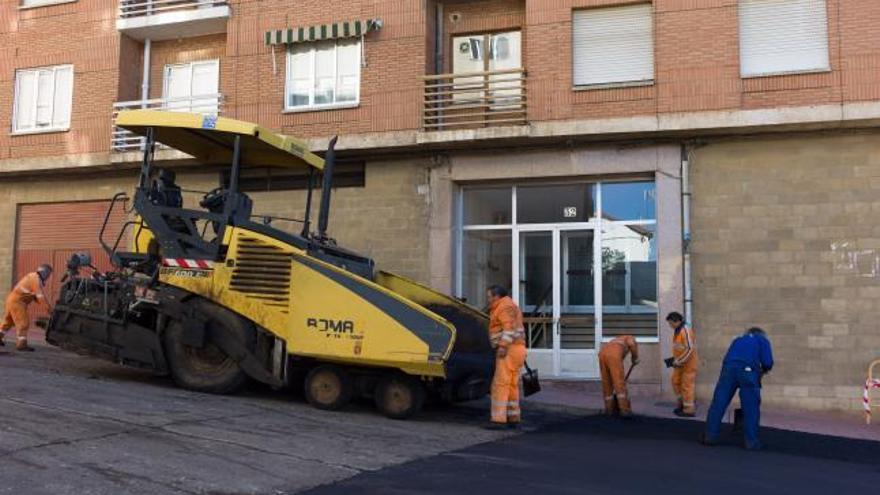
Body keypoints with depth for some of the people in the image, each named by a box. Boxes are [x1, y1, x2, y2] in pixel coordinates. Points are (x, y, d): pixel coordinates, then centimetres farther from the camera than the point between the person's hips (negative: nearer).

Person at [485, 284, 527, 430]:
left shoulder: (504, 306, -9)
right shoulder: (509, 305, 22)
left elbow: (509, 327, -21)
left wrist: (503, 346, -27)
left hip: (509, 350, -11)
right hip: (515, 350, 11)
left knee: (500, 384, -12)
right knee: (512, 385, 12)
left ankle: (499, 420, -15)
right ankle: (513, 419, 15)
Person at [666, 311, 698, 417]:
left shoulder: (686, 330, -21)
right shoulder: (677, 331, 9)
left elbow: (689, 349, -25)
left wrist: (678, 361, -22)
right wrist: (674, 358, 9)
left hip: (689, 363, -9)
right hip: (681, 363, 9)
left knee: (687, 385, -4)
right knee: (676, 382, 12)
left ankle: (689, 410, 3)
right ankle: (682, 403, 24)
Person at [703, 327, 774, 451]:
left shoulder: (738, 339, 36)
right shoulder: (763, 340, 24)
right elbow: (768, 362, 9)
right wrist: (763, 370, 30)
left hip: (729, 367, 3)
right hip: (748, 370, -3)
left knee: (718, 404, 5)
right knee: (751, 408, 4)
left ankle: (710, 436, 9)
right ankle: (752, 442, 6)